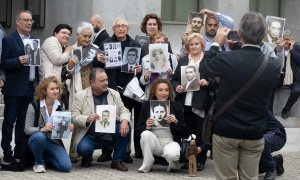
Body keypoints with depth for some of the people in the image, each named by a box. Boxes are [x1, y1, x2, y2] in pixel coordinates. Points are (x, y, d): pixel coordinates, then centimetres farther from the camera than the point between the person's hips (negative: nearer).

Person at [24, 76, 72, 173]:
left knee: (66, 166, -20)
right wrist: (42, 129, -31)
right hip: (37, 139, -3)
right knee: (39, 136, -40)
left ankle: (44, 157, 11)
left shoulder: (60, 105, 2)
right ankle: (38, 162, -11)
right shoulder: (34, 106, -10)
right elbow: (27, 129, -13)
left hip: (55, 141, 3)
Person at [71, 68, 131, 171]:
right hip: (90, 136, -3)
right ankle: (87, 158, 9)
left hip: (110, 134, 3)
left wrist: (124, 121, -20)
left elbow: (124, 110, 4)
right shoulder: (80, 96, -1)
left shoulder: (114, 94, 8)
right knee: (83, 148, -33)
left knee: (125, 128, -25)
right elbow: (74, 116, -7)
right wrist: (87, 119, -28)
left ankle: (117, 161, -6)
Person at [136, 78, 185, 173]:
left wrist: (176, 122, -16)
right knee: (146, 134, -31)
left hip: (171, 142, -2)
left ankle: (173, 163, 3)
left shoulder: (177, 106, 5)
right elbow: (139, 129, 7)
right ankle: (147, 164, -10)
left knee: (171, 154, -36)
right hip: (153, 142, 2)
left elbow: (183, 130, 4)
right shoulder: (146, 105, 6)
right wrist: (146, 127, -15)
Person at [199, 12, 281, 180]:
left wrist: (217, 43, 10)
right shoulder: (274, 65, -11)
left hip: (226, 131, -2)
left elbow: (203, 67, 2)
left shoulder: (227, 59, -19)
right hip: (255, 134, 2)